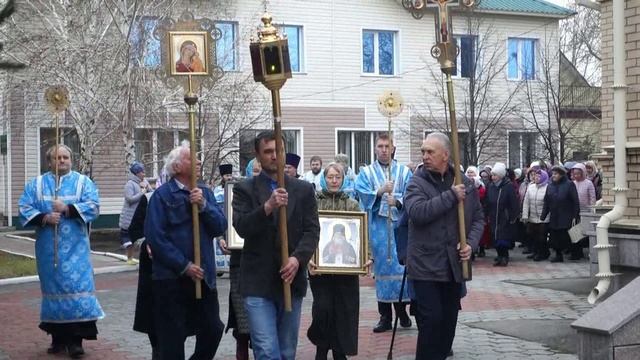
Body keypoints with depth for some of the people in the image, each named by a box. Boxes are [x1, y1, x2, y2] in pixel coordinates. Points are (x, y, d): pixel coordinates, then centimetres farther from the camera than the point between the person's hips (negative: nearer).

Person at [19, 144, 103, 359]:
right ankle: (58, 338, 14)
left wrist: (67, 208, -17)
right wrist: (44, 218, -15)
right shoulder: (36, 184, 10)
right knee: (54, 288, 6)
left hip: (75, 248, -2)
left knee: (76, 287, -9)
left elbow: (93, 206, -6)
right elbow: (25, 209, 1)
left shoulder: (83, 182, 6)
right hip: (48, 249, 2)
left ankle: (75, 340, -7)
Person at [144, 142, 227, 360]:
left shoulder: (205, 192, 10)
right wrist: (184, 266, -14)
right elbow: (155, 236, -14)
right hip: (172, 278, -5)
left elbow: (220, 227, 1)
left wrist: (203, 205, -13)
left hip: (203, 275, 5)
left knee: (213, 329, 10)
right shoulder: (163, 195, -7)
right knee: (173, 336, 4)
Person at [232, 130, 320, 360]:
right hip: (258, 282, -3)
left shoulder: (303, 190, 10)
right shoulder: (244, 189, 3)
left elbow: (312, 230, 3)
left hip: (291, 280, 3)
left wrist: (298, 258, -15)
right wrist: (268, 207, -26)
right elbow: (241, 227, -10)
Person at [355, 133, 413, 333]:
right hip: (377, 227, 0)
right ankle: (385, 316, 6)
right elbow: (362, 197, -2)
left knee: (401, 266, -3)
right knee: (382, 267, 1)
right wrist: (380, 192, -18)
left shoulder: (404, 172, 8)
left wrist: (397, 201, -19)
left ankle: (402, 311, 10)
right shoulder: (366, 173, 10)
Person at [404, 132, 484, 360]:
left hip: (454, 265, 4)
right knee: (431, 320, -7)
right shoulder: (417, 183, -6)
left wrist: (470, 243, -6)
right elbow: (417, 212, -24)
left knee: (449, 320, 13)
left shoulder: (465, 183, 5)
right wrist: (451, 196, -22)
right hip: (426, 265, -4)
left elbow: (478, 218, 12)